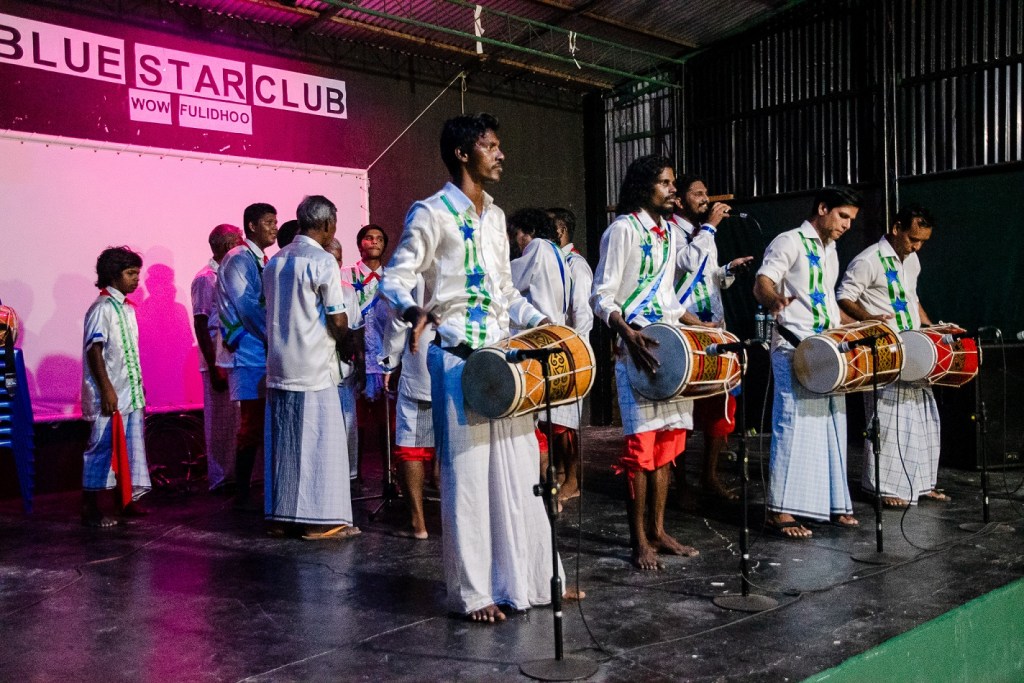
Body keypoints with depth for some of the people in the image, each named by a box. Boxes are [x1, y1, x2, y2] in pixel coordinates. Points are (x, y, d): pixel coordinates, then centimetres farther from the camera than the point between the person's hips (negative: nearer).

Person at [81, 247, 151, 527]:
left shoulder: (128, 308, 15)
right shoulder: (102, 308, -11)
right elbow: (94, 350, -16)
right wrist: (107, 389, -20)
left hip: (131, 393, 9)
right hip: (110, 395, -8)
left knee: (133, 446, 10)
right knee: (102, 447, -3)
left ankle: (128, 500, 18)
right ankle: (90, 509, 4)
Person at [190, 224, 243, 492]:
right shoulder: (205, 279, -8)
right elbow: (200, 326, -11)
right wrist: (213, 367, -14)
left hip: (237, 359, 7)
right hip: (219, 362, -7)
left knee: (235, 421, 10)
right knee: (219, 422, 1)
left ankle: (234, 476, 18)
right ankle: (220, 479, 11)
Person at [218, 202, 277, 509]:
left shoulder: (263, 261, 18)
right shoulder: (239, 259, -7)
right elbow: (246, 306, -15)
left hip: (268, 353, 8)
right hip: (251, 354, -8)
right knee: (252, 424, -6)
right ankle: (243, 493, 2)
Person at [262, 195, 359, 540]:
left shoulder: (275, 261, 12)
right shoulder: (322, 261, -11)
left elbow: (272, 310, 15)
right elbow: (338, 321, -12)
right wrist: (347, 340, 9)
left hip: (279, 365, 7)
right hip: (312, 366, -7)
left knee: (285, 441, 11)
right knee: (319, 441, -1)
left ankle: (286, 515, 19)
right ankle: (318, 520, 2)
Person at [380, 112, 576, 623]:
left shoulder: (495, 216, 17)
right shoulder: (431, 213, -5)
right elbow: (394, 280, -9)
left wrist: (543, 324, 12)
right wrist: (413, 311, -30)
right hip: (458, 359, -7)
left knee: (519, 470, 10)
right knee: (468, 474, -1)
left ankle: (527, 578, 22)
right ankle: (473, 592, 11)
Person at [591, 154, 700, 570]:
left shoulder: (669, 231, 16)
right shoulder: (623, 228, -6)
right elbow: (602, 296, -11)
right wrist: (629, 335, -25)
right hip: (637, 348, -7)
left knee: (667, 442, 9)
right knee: (642, 443, -7)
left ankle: (658, 531, 19)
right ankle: (640, 541, 3)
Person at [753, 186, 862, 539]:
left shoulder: (830, 251, 20)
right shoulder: (790, 242, -5)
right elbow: (762, 283, -20)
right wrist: (774, 300, -41)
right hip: (793, 349, -8)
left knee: (831, 426, 11)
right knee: (796, 424, -11)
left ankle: (832, 502, 21)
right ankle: (780, 510, -7)